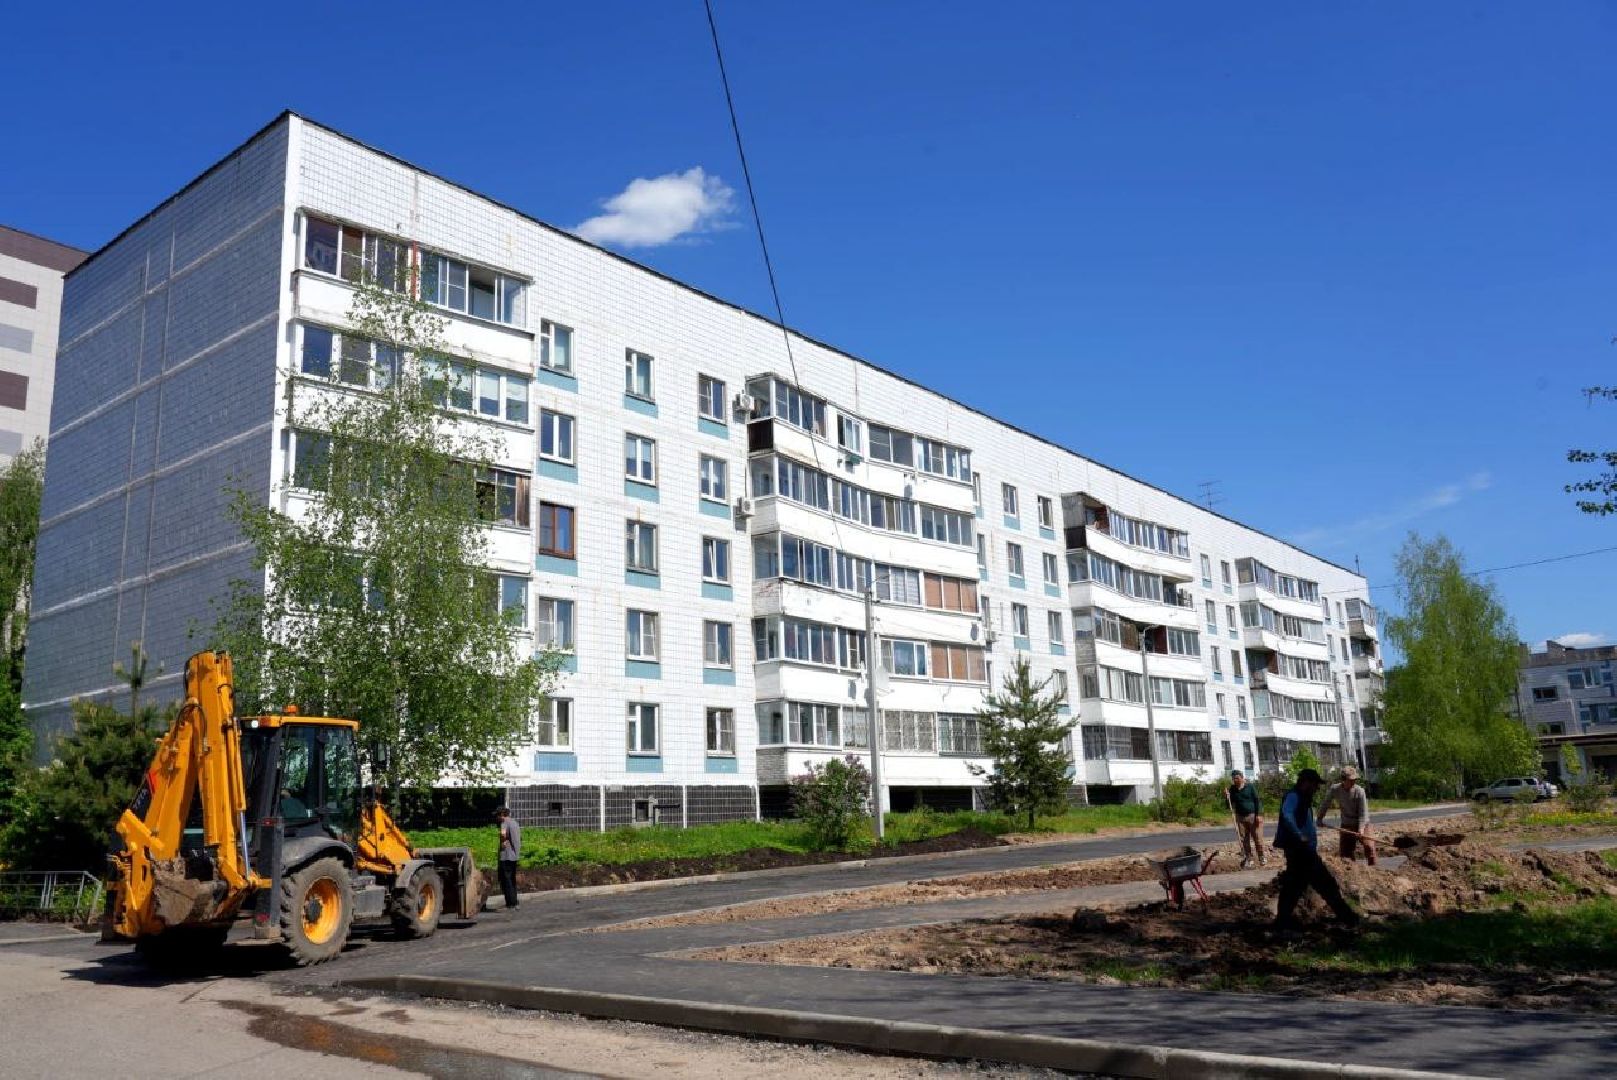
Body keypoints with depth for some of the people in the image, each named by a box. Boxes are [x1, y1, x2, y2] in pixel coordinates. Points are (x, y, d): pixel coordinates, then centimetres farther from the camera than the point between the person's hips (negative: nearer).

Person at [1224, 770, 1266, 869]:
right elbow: (1230, 805, 7)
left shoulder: (1250, 787, -3)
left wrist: (1258, 815, -10)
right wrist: (1227, 798, -12)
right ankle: (1247, 859, 12)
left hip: (1253, 816, -3)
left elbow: (1257, 801, -4)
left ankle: (1262, 857, 9)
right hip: (1240, 817, 4)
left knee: (1258, 838, -4)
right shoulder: (1232, 790, 6)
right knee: (1244, 839, 5)